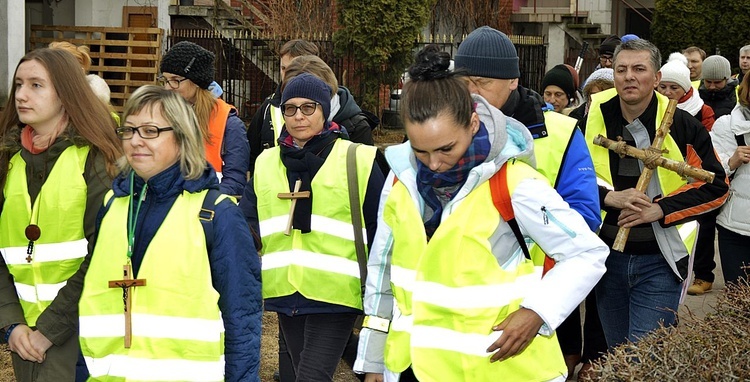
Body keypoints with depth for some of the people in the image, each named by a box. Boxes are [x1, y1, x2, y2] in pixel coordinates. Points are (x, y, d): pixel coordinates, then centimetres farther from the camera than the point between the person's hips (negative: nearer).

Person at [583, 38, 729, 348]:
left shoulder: (683, 125, -6)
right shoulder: (593, 119, -1)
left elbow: (715, 185, -4)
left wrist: (660, 209, -16)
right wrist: (609, 197, -16)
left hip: (659, 263, -3)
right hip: (607, 256, 3)